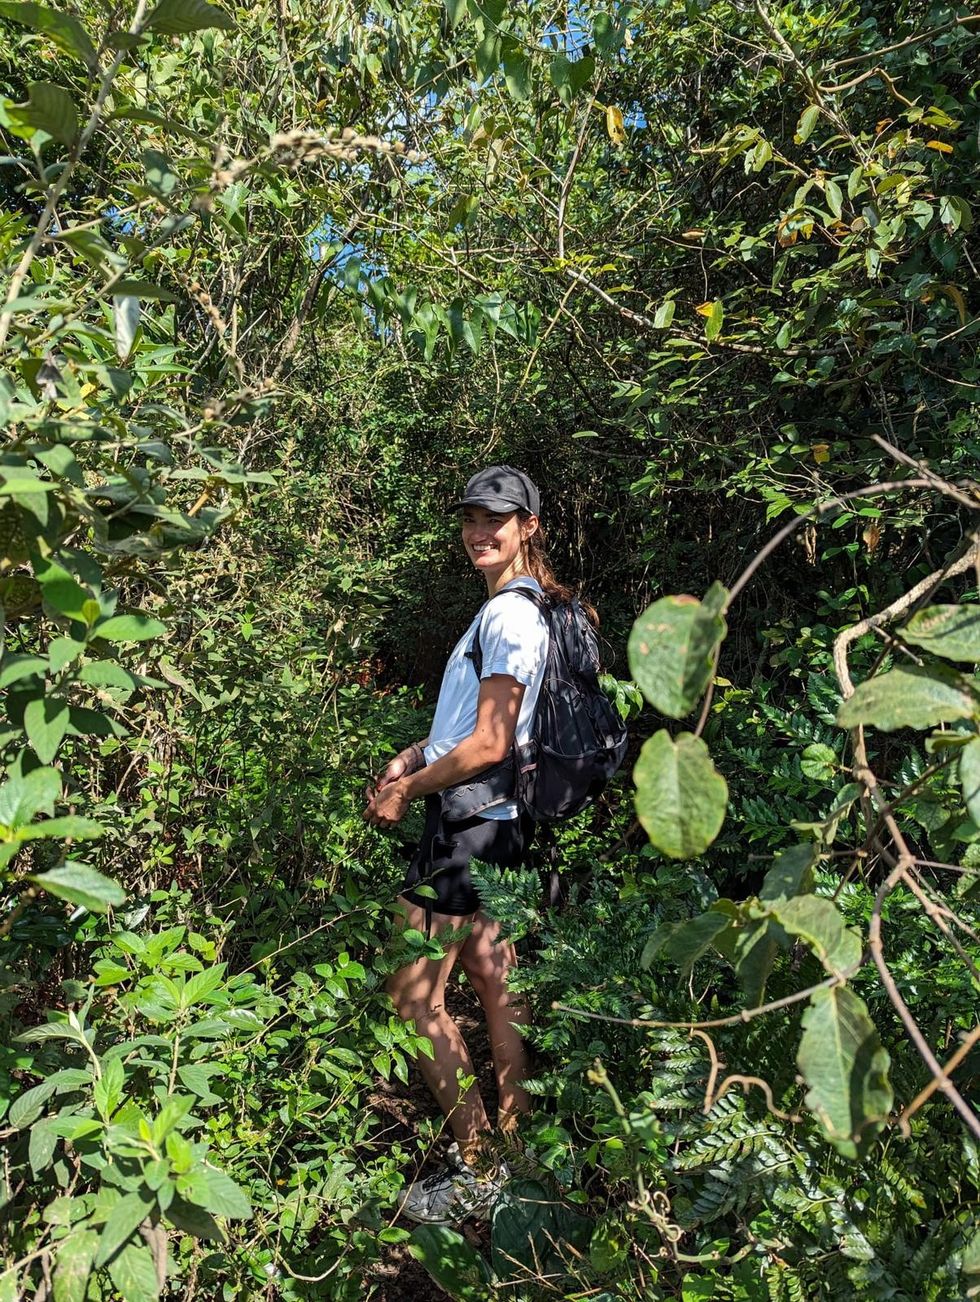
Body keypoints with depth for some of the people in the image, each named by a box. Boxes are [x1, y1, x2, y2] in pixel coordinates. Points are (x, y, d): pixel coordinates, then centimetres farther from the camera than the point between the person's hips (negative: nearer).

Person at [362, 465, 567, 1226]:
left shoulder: (509, 617, -17)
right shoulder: (512, 611, 13)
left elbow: (489, 744, -21)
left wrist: (405, 792, -10)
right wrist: (412, 757, 9)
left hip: (469, 824, -10)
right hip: (496, 822, 10)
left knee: (415, 996, 0)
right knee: (493, 980, 17)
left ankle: (479, 1171, 14)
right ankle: (516, 1152, 31)